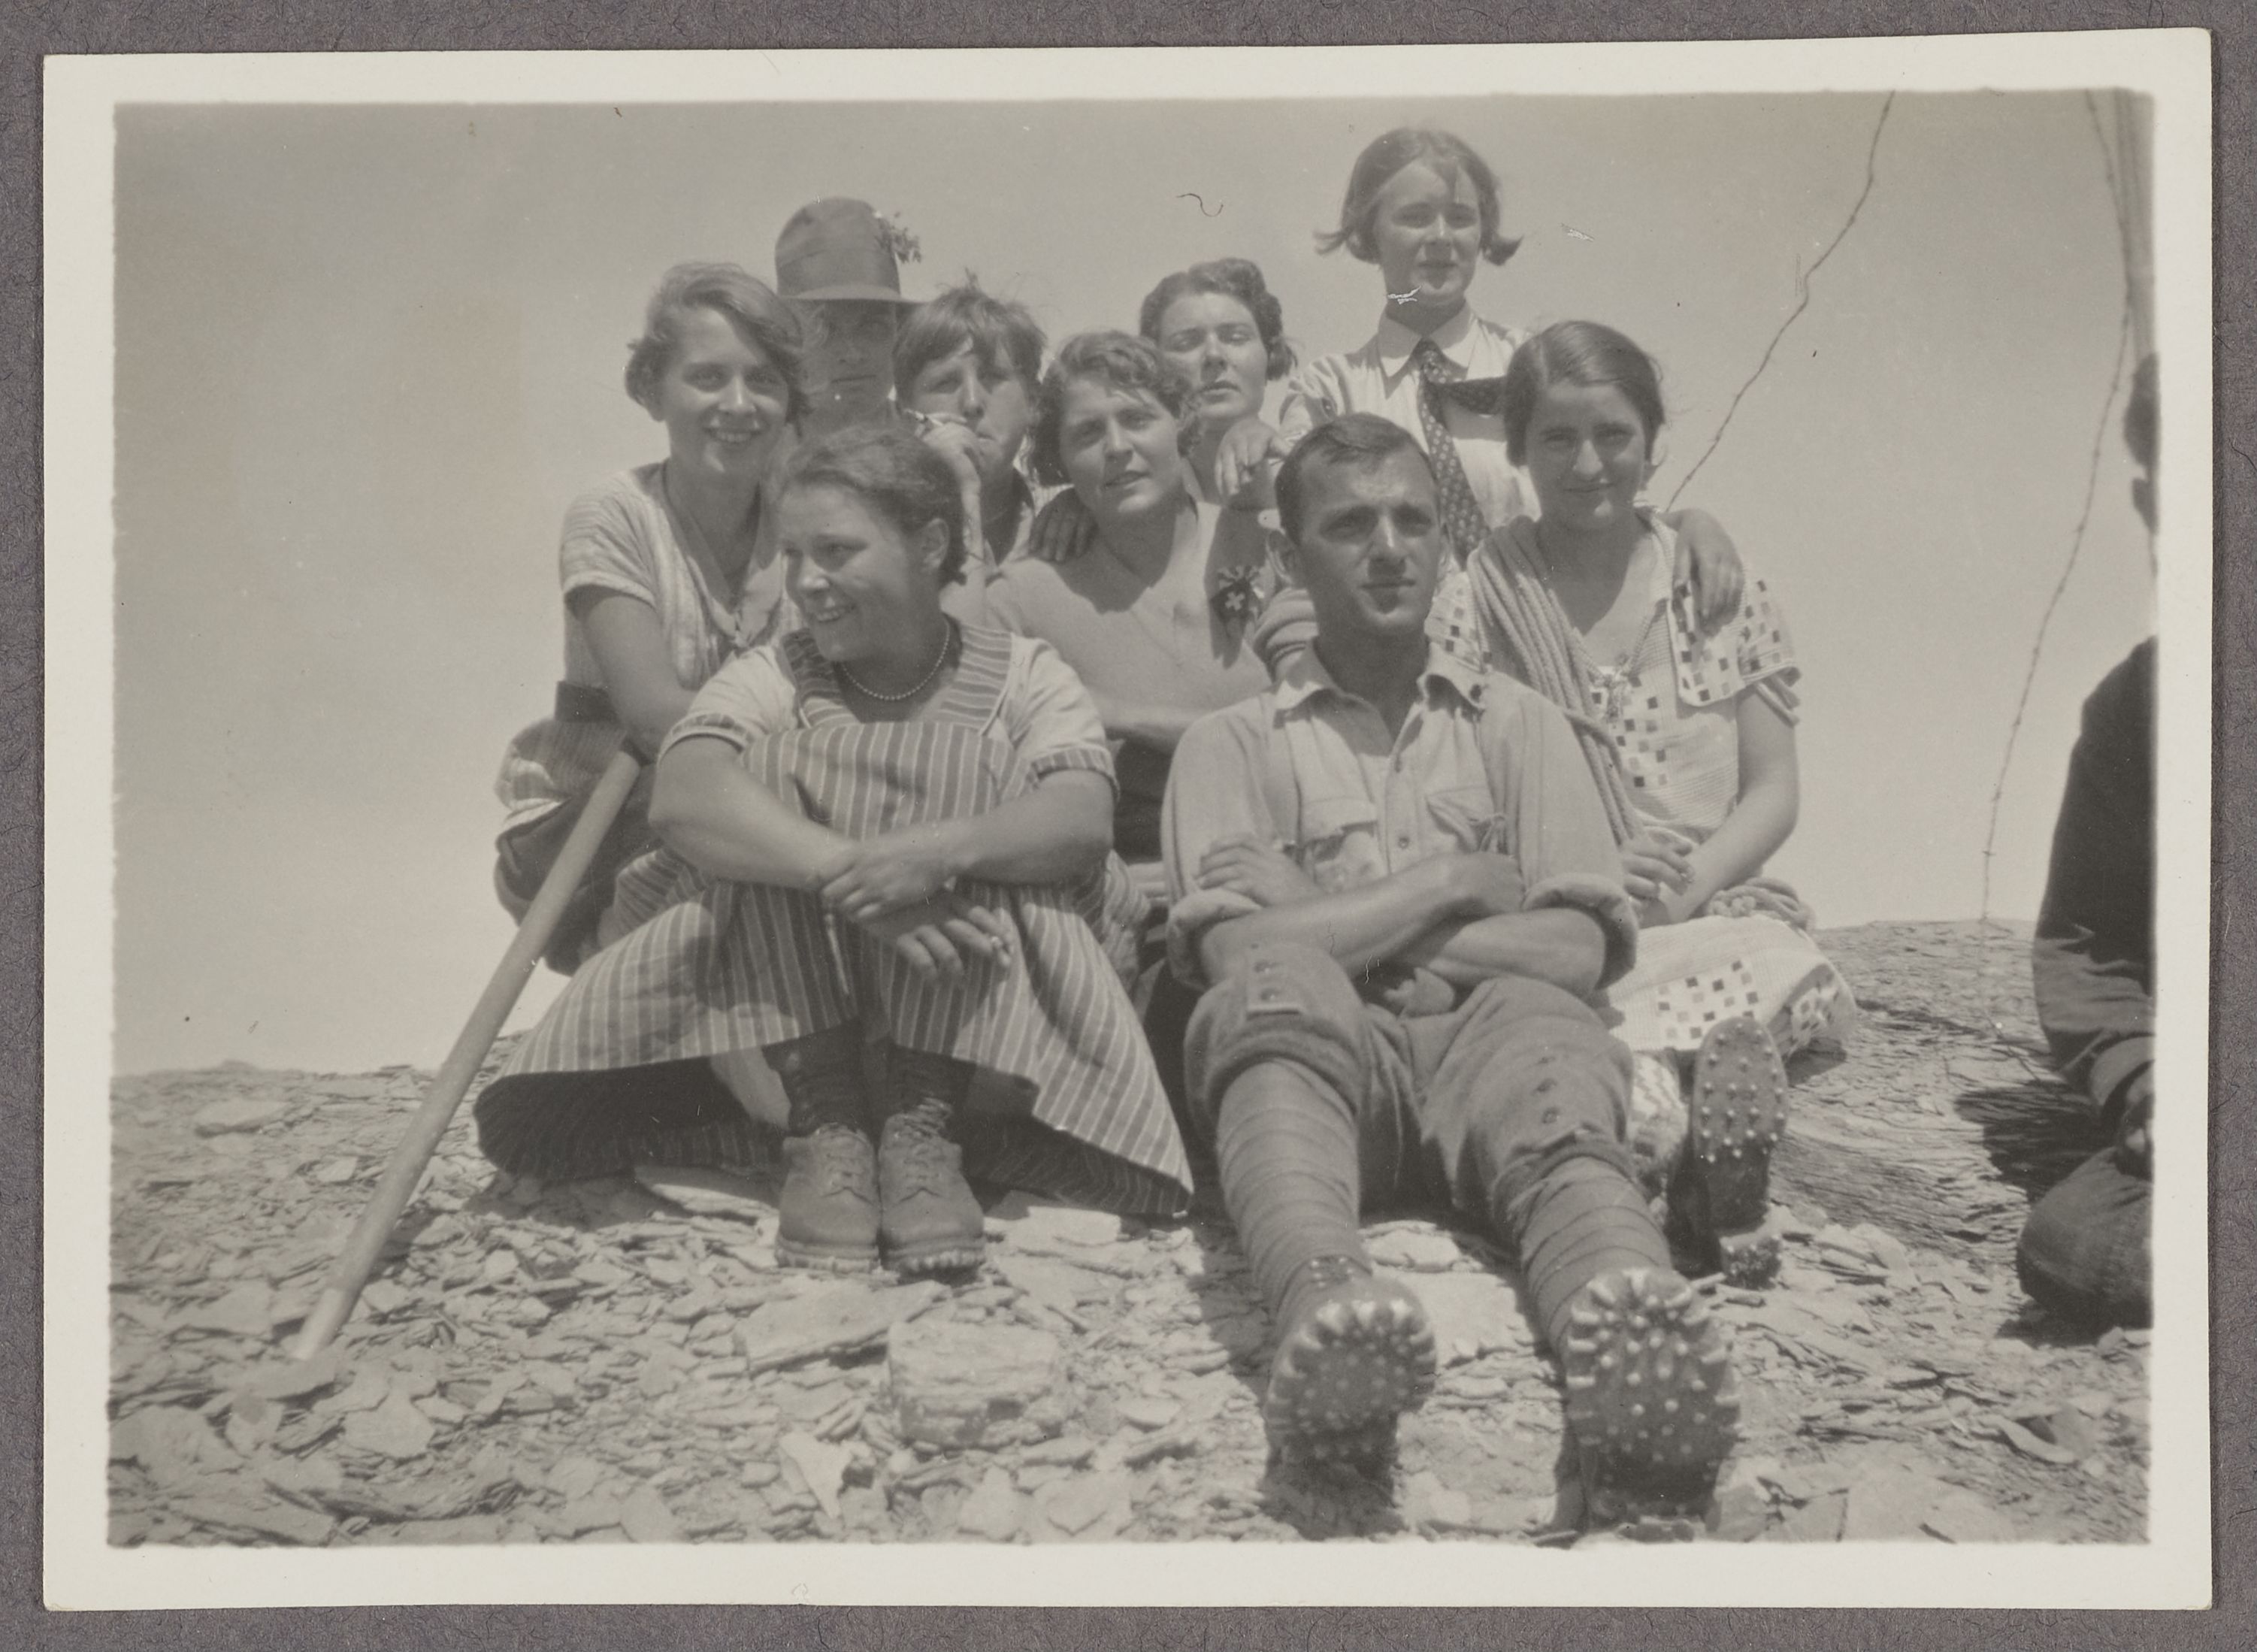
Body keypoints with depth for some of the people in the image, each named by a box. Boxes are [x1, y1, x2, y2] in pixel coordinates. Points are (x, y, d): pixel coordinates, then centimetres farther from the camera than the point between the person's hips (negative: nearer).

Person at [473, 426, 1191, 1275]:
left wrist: (940, 850, -40)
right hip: (790, 1007, 1)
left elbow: (1081, 819, -19)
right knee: (771, 768, -17)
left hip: (976, 1010, -1)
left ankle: (921, 1126, -26)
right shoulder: (773, 677, 3)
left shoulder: (1024, 676, 2)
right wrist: (852, 875, -36)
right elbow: (683, 798, -20)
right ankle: (825, 1126, -25)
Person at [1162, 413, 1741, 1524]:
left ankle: (1629, 1343, -65)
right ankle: (1324, 1304, -63)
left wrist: (1343, 935, 0)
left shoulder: (1518, 723, 23)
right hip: (1325, 1055, -1)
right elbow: (1234, 952, -1)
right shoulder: (1234, 742, 18)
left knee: (1539, 1023, -34)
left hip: (1477, 1038, 1)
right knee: (1277, 984, -34)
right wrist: (1457, 882, 2)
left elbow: (1583, 948, 6)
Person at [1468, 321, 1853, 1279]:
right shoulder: (1481, 591, 7)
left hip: (1718, 905, 3)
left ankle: (1723, 1181, -15)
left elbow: (1774, 792, 9)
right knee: (1630, 1111, -36)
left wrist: (1685, 889, -11)